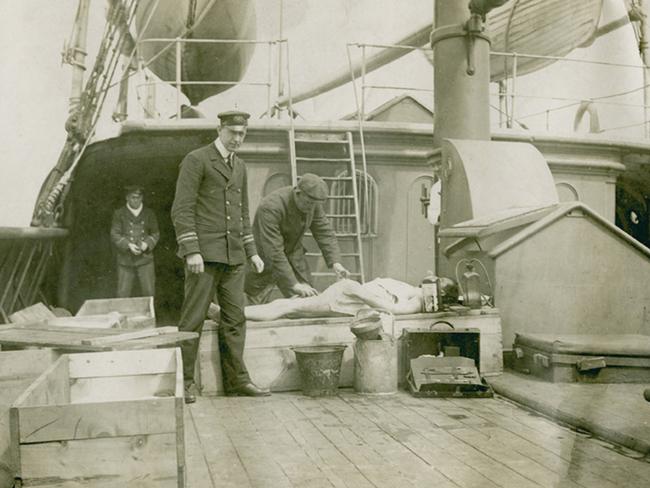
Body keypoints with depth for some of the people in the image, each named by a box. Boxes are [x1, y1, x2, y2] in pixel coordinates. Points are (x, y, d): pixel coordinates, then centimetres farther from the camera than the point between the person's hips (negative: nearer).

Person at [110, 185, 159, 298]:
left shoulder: (149, 214, 8)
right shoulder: (119, 214, 3)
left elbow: (155, 234, 9)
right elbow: (114, 235, -2)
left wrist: (147, 244, -11)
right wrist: (128, 245, -18)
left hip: (145, 259, 1)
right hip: (125, 260, -1)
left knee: (149, 293, -1)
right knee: (123, 294, -1)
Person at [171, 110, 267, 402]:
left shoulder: (240, 167, 18)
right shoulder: (196, 160, -4)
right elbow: (182, 209, -10)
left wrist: (252, 252, 16)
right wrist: (191, 251, -18)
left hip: (233, 256, 7)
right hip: (204, 254, -6)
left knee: (235, 319, 7)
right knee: (193, 318, -3)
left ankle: (237, 379, 14)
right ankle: (184, 381, 6)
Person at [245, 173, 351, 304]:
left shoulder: (313, 203, -11)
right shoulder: (270, 207, -31)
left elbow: (325, 232, -5)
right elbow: (274, 252, -34)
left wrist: (335, 262, -20)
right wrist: (294, 284, -36)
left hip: (293, 256, 6)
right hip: (265, 261, -6)